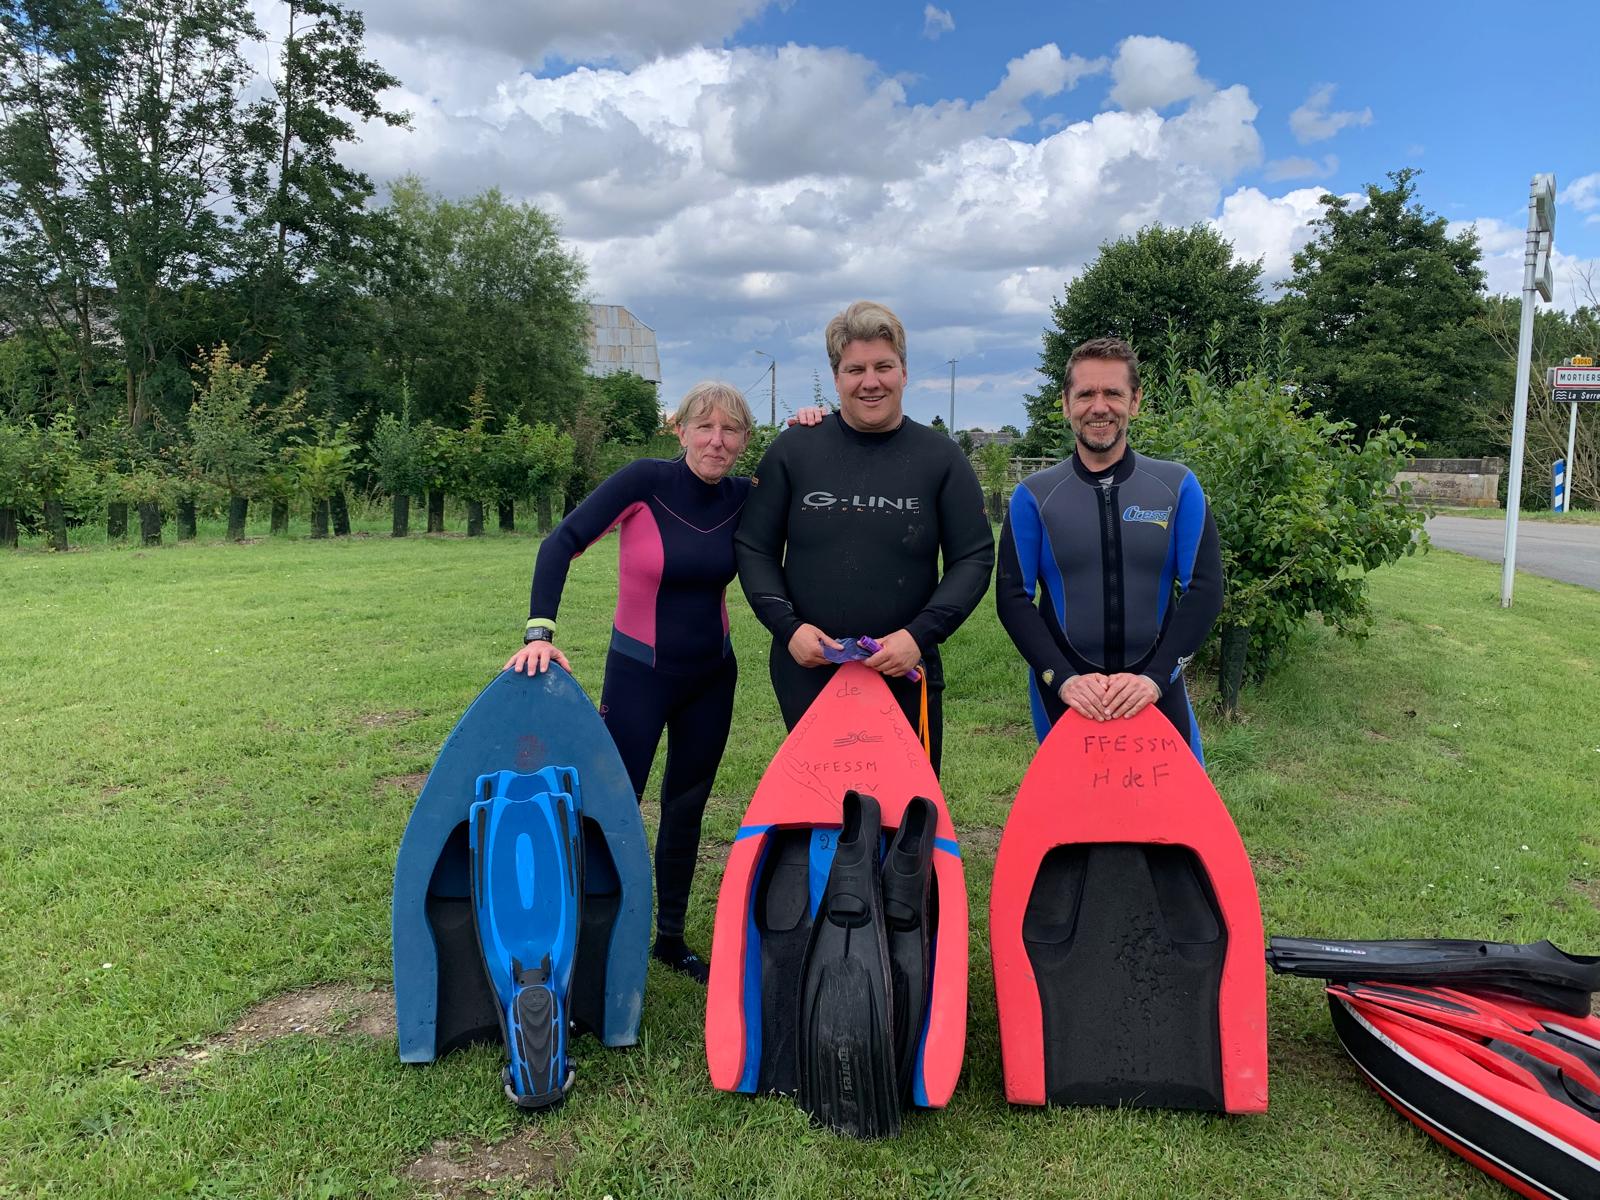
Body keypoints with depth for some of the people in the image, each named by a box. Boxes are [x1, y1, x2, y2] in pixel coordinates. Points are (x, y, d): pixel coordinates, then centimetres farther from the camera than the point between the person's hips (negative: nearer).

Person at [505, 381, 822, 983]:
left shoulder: (744, 498, -5)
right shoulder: (646, 481, -18)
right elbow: (562, 543, -21)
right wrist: (539, 631, -30)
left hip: (711, 674, 4)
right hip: (639, 671, -4)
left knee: (687, 807, 14)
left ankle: (671, 937, 30)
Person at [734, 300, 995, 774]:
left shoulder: (942, 458, 1)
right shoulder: (792, 452, 2)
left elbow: (974, 558, 0)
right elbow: (754, 549, 5)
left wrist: (921, 633, -13)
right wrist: (787, 625, -9)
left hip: (905, 673, 0)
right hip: (806, 671, 1)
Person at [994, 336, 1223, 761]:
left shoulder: (1178, 486, 2)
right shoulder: (1033, 496, 0)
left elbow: (1203, 589, -1)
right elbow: (1013, 596, -3)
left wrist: (1155, 676, -12)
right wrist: (1063, 678, -14)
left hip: (1157, 691, 1)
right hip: (1064, 695, 0)